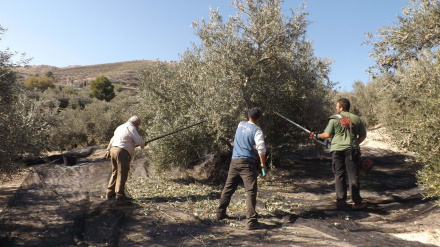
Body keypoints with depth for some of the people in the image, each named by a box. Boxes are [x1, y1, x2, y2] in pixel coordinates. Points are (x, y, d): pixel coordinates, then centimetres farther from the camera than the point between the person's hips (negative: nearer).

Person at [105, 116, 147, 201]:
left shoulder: (120, 127, 24)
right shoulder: (131, 127, -5)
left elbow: (112, 139, 32)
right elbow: (139, 141, -14)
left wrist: (108, 150, 40)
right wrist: (143, 144, 7)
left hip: (113, 150, 9)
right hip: (122, 152, -9)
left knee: (115, 172, 16)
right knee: (122, 174, -3)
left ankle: (110, 193, 21)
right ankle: (119, 194, -1)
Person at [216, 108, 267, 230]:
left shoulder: (241, 125, 8)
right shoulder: (257, 130, -8)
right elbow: (261, 149, -16)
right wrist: (263, 163, -5)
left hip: (234, 161, 6)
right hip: (247, 163, -6)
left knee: (228, 188, 16)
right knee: (251, 192, -3)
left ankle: (220, 213, 28)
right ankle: (251, 221, -5)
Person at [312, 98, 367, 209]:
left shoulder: (334, 119, -2)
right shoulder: (356, 119, 7)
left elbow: (327, 134, -3)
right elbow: (363, 135, 9)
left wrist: (318, 136, 14)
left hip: (337, 150, -2)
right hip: (352, 150, 2)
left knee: (339, 175, 6)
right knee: (353, 175, 5)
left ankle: (341, 200, 8)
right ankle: (357, 201, 6)